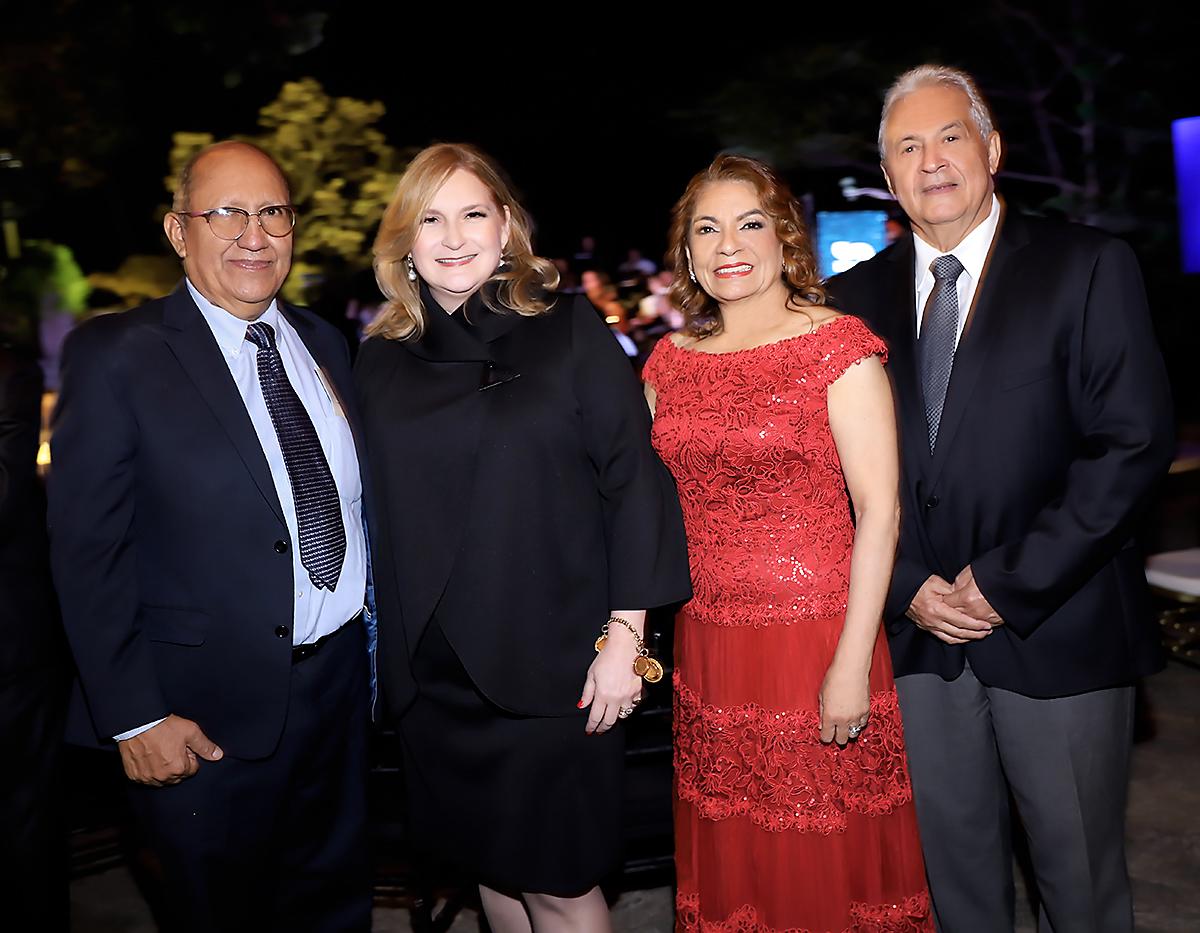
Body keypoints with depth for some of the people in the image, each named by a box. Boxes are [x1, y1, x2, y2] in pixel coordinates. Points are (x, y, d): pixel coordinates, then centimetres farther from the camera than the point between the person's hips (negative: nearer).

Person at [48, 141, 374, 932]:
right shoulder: (116, 356, -11)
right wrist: (135, 718, -14)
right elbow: (88, 553, -12)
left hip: (342, 682, 5)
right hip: (213, 716, -4)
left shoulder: (326, 345, 6)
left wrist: (376, 642, 7)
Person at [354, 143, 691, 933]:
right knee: (489, 867, 17)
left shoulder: (570, 332, -4)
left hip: (552, 663, -3)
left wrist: (625, 634, -11)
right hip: (433, 675, 4)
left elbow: (633, 479, -7)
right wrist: (385, 649, 8)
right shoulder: (380, 362, 6)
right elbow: (375, 514, 9)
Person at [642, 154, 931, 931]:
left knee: (829, 862, 10)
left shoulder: (838, 346, -7)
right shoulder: (671, 360, 7)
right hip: (708, 648, 5)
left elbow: (879, 511, -12)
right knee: (729, 864, 18)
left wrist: (853, 663, -16)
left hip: (816, 644, -4)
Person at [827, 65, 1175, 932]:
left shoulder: (1088, 268, -3)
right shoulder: (858, 297, 6)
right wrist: (907, 588, -7)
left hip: (1056, 629, -2)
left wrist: (1007, 583, -14)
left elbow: (1134, 443, -11)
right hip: (918, 630, 3)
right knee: (955, 859, 17)